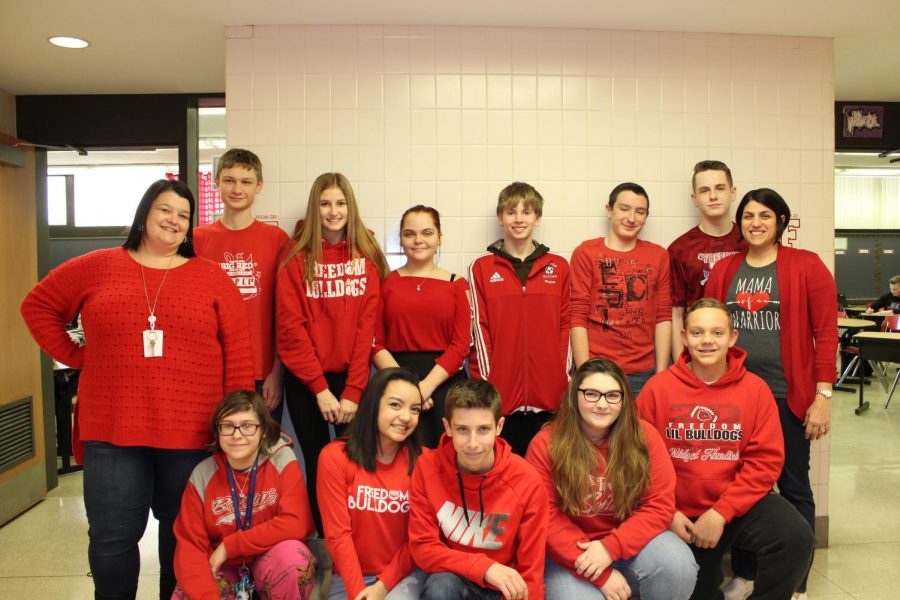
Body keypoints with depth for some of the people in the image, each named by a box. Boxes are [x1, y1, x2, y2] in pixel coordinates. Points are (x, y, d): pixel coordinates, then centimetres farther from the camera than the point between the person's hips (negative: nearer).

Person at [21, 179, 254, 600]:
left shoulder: (211, 277, 2)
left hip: (191, 434, 0)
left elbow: (238, 353, -1)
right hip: (112, 431, 1)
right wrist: (75, 356, 3)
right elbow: (39, 304, 14)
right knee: (112, 537, 10)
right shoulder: (97, 267, 5)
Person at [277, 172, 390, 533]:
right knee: (318, 466, 9)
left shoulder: (368, 256, 2)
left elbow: (368, 326, -3)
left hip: (353, 380, 1)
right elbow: (290, 327, -5)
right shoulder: (297, 258, 0)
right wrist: (320, 387, -10)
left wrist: (353, 390, -9)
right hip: (306, 381, 0)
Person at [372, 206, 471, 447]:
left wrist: (427, 385, -12)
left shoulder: (456, 284, 8)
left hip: (445, 382, 1)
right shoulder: (386, 282, 7)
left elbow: (461, 345, 0)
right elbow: (375, 343, 1)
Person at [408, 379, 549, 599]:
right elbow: (422, 547, -13)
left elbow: (530, 572, -10)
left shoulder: (526, 482, -17)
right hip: (451, 580, 0)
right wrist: (484, 567, -25)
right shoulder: (428, 468, -15)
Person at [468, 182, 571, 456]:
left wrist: (564, 377, 1)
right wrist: (484, 382, -4)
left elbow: (566, 325, 9)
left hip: (549, 397, 2)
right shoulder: (481, 268, 5)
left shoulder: (559, 267, 10)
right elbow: (479, 328, 1)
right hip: (498, 397, -1)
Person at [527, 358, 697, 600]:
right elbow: (547, 518, -14)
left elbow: (660, 505, -9)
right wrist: (601, 574, -19)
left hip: (627, 540, 1)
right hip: (569, 553, -1)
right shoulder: (545, 444, -13)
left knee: (679, 567, -25)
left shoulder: (644, 437, -8)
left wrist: (611, 546, -21)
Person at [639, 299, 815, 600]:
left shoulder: (755, 389, -6)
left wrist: (721, 512, -18)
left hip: (739, 504, 0)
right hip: (679, 513, 0)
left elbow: (765, 461, -10)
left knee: (796, 538, -26)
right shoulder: (658, 387, -8)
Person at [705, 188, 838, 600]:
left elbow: (826, 333, -7)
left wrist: (823, 396, -11)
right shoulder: (723, 270, 6)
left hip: (788, 398, -3)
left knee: (794, 489, 10)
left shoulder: (807, 266, -4)